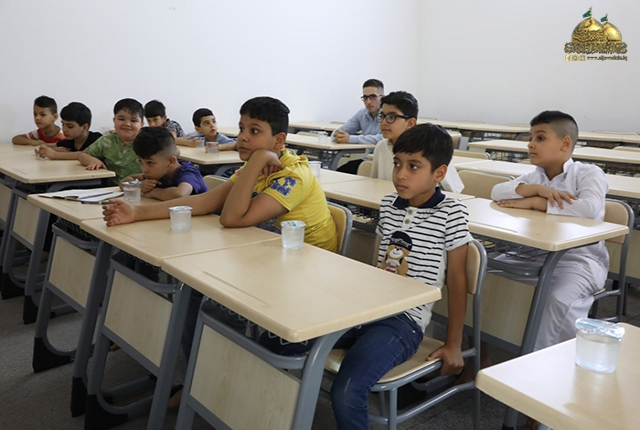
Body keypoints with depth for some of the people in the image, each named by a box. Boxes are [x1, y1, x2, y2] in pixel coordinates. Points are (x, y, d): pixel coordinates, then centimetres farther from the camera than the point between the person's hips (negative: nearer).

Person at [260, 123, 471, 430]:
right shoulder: (388, 205, 11)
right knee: (272, 341, -9)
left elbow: (456, 280, -2)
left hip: (404, 321, -6)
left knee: (345, 394, -30)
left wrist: (453, 344, 1)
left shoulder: (451, 213, -6)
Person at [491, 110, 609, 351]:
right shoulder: (535, 176, 8)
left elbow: (590, 208, -29)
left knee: (559, 299, -32)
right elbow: (497, 192, -5)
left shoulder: (589, 173, -8)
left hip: (580, 259, -6)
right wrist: (538, 189, -21)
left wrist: (533, 202, -25)